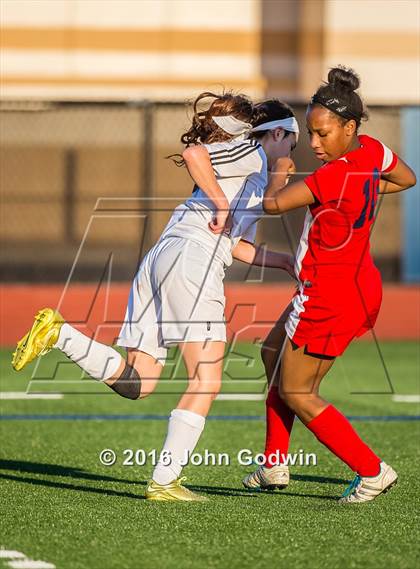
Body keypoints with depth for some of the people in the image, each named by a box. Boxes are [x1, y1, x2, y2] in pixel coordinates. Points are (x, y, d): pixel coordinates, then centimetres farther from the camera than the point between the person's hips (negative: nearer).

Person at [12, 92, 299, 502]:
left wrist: (283, 261, 37)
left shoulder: (253, 172, 31)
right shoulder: (250, 153, 4)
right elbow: (193, 153, -16)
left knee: (134, 384, 4)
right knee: (205, 383, -7)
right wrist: (221, 201, -11)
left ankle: (57, 333, -6)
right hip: (191, 257, -9)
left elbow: (236, 246, 37)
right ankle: (164, 481, -11)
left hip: (160, 258, 9)